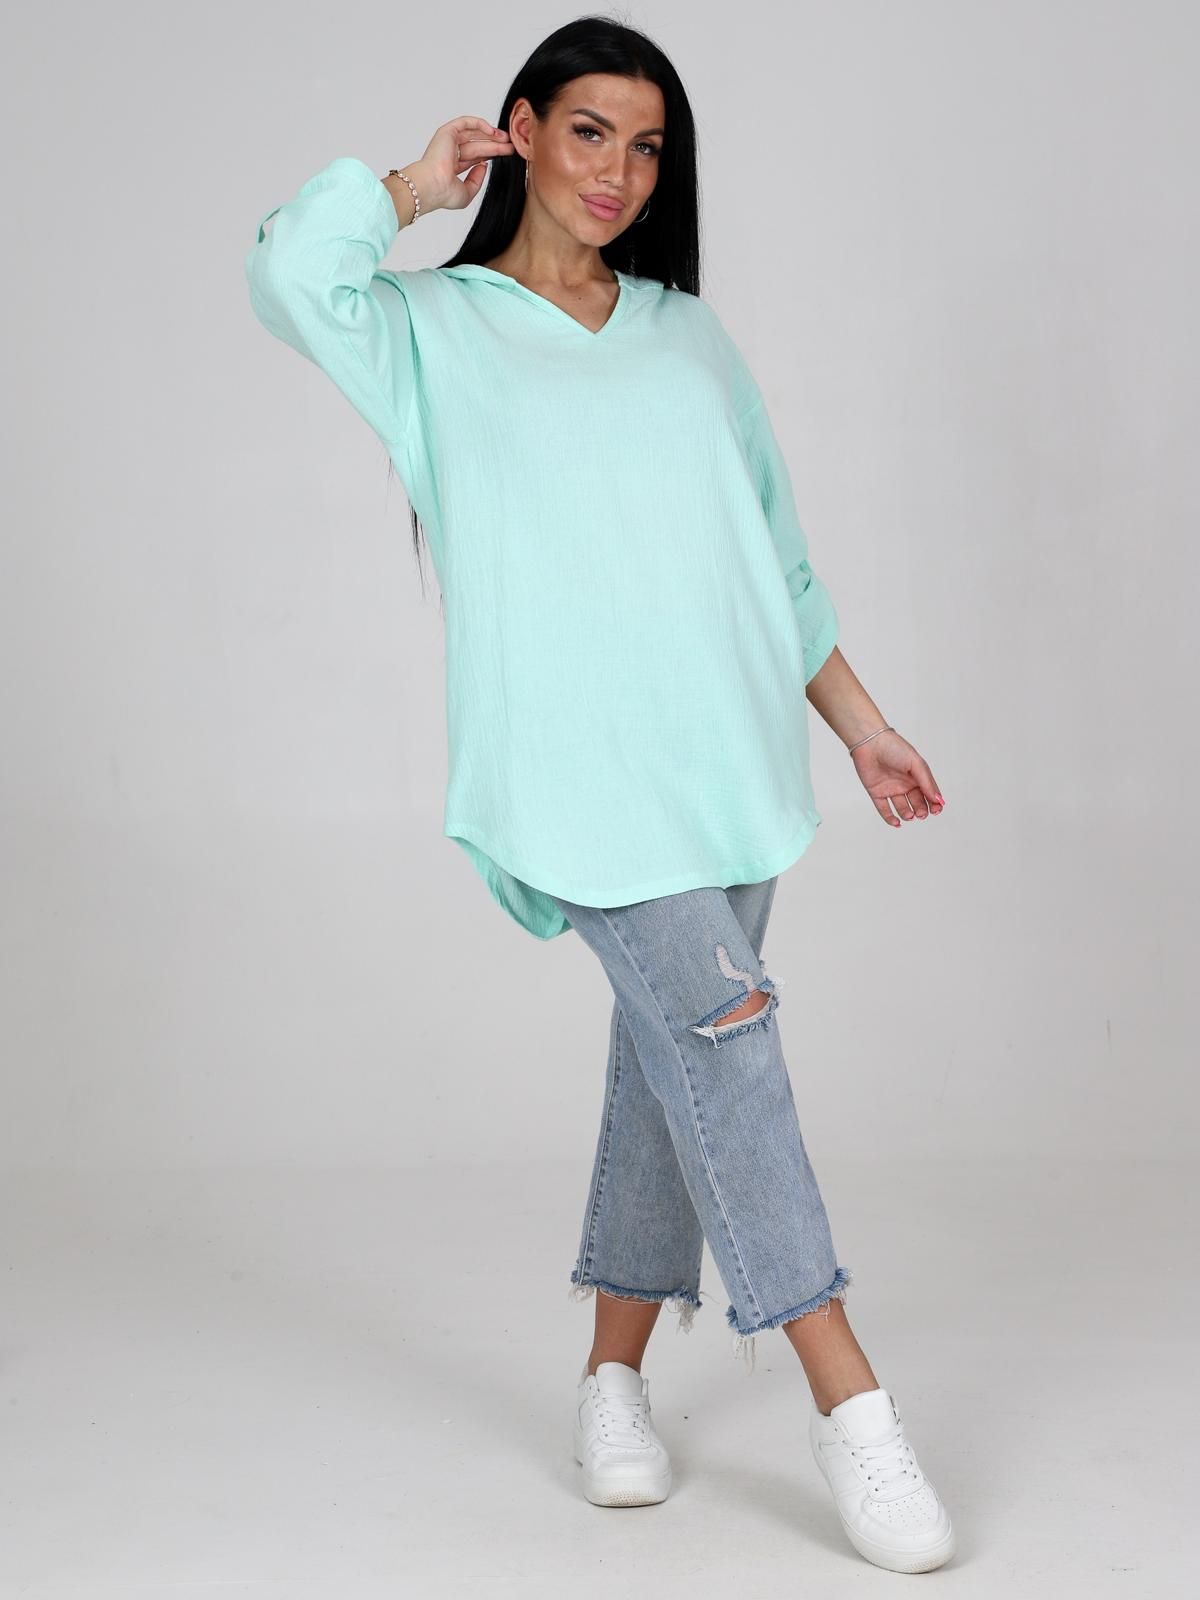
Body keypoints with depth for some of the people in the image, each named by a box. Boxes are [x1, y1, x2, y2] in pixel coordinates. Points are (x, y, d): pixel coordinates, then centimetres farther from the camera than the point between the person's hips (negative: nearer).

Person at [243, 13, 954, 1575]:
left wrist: (863, 722, 18)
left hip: (731, 747, 5)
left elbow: (779, 556, 21)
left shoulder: (688, 335, 19)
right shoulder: (432, 331, 5)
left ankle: (616, 1371, 22)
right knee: (719, 1026, -17)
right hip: (580, 763, -5)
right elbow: (288, 273, -16)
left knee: (679, 1056, 7)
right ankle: (851, 1403, -14)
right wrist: (419, 185, 0)